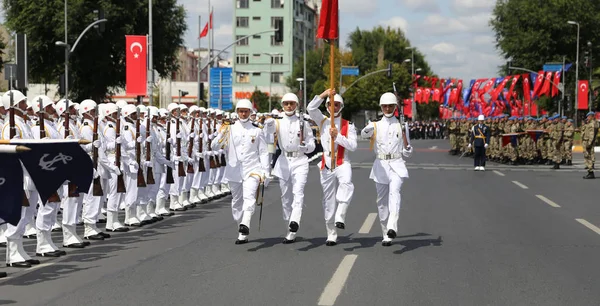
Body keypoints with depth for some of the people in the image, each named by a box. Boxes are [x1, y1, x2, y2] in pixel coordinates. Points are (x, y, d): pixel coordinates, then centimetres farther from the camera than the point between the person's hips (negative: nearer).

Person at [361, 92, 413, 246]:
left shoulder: (401, 126, 10)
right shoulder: (376, 125, 8)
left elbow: (407, 154, 12)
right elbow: (364, 133, -17)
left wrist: (406, 144, -9)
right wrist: (368, 130, -40)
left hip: (397, 166, -1)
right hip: (380, 166, 2)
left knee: (394, 193, -25)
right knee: (382, 201, 5)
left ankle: (392, 228, -40)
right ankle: (386, 235, 16)